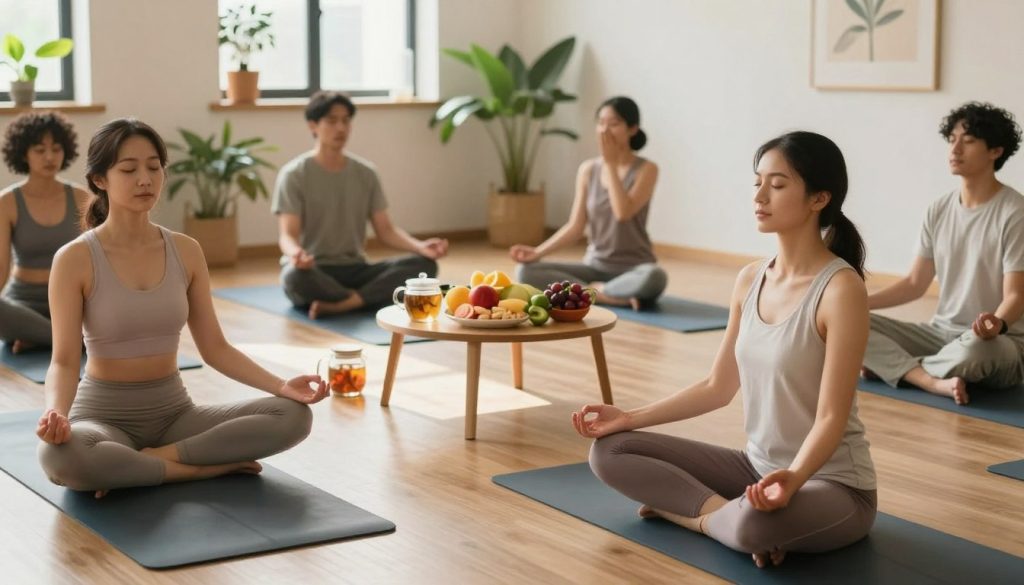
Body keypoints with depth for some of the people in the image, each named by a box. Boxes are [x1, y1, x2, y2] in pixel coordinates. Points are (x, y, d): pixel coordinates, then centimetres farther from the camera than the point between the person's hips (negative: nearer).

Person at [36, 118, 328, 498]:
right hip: (104, 414, -4)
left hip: (173, 411, 4)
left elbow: (215, 348, 3)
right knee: (59, 455, -41)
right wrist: (56, 413, -36)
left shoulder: (186, 252, 2)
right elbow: (64, 361, -13)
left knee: (294, 416, -19)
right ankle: (208, 468, -21)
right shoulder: (75, 259, -11)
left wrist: (281, 386, -12)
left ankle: (149, 459, -15)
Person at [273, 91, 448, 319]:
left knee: (424, 264, -20)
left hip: (354, 270, 5)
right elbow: (288, 235, -14)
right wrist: (295, 253, -40)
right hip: (312, 271, -4)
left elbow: (385, 230, 6)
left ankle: (341, 304, -31)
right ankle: (365, 299, -22)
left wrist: (420, 246, -15)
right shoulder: (294, 174, -6)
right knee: (296, 276, -42)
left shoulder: (365, 173, 8)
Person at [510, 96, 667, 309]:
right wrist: (538, 252, -12)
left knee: (653, 277, -41)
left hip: (634, 270, -5)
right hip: (595, 267, 5)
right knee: (525, 271, -17)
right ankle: (616, 296, -19)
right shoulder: (588, 170, 5)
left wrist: (611, 163, -16)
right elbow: (575, 226, 2)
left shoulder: (646, 170, -7)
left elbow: (623, 212, -23)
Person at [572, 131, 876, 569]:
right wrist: (628, 418, 4)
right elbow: (718, 387, 10)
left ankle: (693, 511, -8)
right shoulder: (751, 279, 3)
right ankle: (731, 512, -9)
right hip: (757, 466, 7)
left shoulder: (841, 288, -20)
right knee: (609, 452, 0)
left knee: (754, 525, -41)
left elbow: (831, 417, -22)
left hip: (832, 485, -7)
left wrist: (792, 478, -40)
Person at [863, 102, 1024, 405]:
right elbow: (915, 283, 11)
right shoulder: (939, 210, 7)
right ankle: (937, 382, -28)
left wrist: (998, 323, -40)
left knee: (973, 349, -43)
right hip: (941, 332, 6)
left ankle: (890, 365, -15)